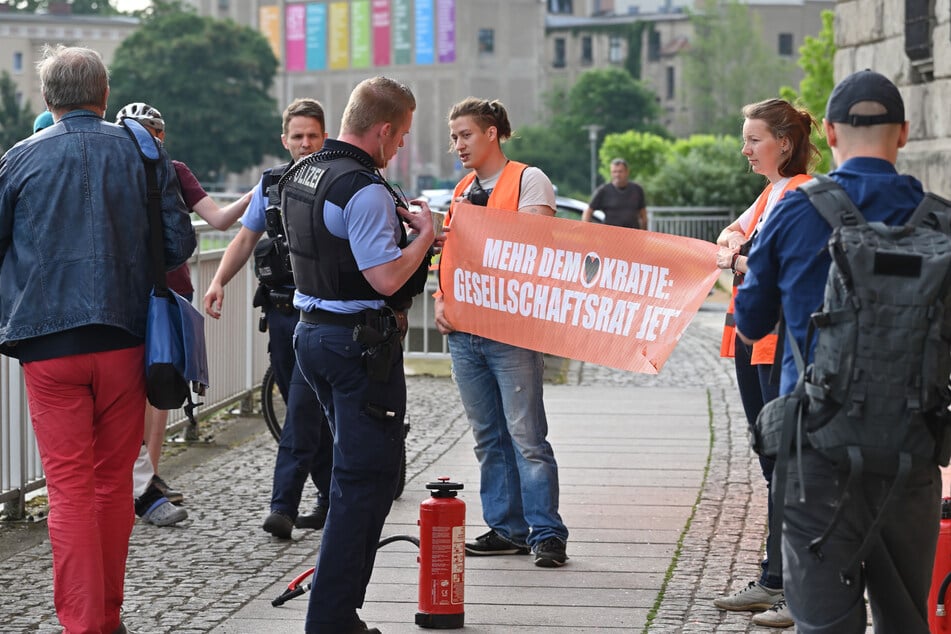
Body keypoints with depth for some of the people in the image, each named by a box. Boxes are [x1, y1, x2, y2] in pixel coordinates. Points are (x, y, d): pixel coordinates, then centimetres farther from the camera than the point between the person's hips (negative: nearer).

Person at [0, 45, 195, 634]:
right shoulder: (143, 153, 3)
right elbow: (180, 243, 3)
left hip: (48, 343, -2)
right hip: (124, 338, 2)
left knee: (69, 487, 0)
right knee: (114, 482, 13)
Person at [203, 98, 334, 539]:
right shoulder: (271, 183, 12)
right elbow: (245, 239, 15)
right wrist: (219, 281, 0)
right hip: (280, 309, 5)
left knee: (303, 408, -12)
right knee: (307, 408, 11)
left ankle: (283, 504, -13)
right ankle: (331, 498, 21)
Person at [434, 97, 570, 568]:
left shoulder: (529, 180, -2)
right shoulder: (461, 192, 18)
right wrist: (440, 300, 5)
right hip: (463, 331, 7)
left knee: (527, 436, -8)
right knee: (489, 439, 9)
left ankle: (547, 534, -5)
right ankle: (507, 529, 16)